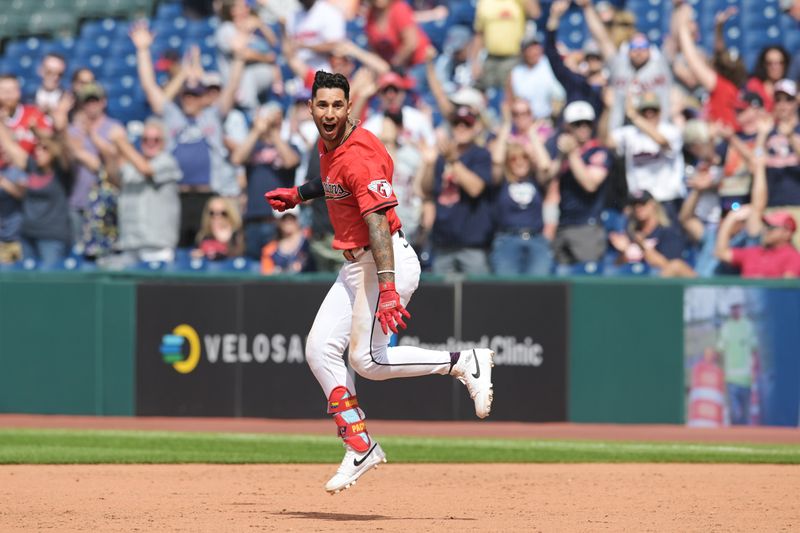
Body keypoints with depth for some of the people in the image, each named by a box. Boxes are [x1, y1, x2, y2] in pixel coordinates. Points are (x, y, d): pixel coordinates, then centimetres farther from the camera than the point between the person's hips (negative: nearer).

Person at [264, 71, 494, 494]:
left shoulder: (358, 156, -23)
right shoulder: (329, 146, 7)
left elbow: (378, 222, -32)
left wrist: (387, 288, -40)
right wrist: (299, 195, 21)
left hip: (388, 262, -10)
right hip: (354, 266, 10)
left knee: (366, 358, -11)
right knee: (320, 349, 2)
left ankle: (466, 363, 0)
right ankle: (359, 447, 6)